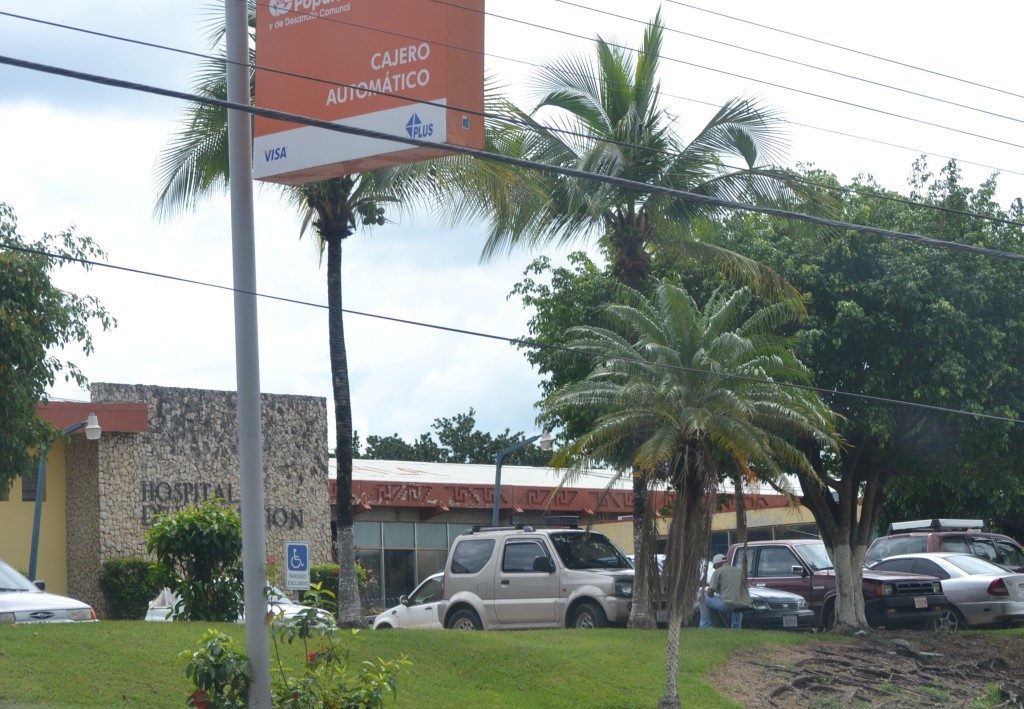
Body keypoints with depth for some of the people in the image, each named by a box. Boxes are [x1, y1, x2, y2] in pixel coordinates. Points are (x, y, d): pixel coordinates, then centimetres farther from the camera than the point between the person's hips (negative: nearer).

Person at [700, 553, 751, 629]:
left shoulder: (718, 571, 4)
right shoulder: (739, 571, 21)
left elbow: (710, 593, -1)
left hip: (728, 605, -6)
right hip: (744, 605, 6)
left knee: (704, 599, 14)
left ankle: (705, 627, 10)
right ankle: (737, 628, 37)